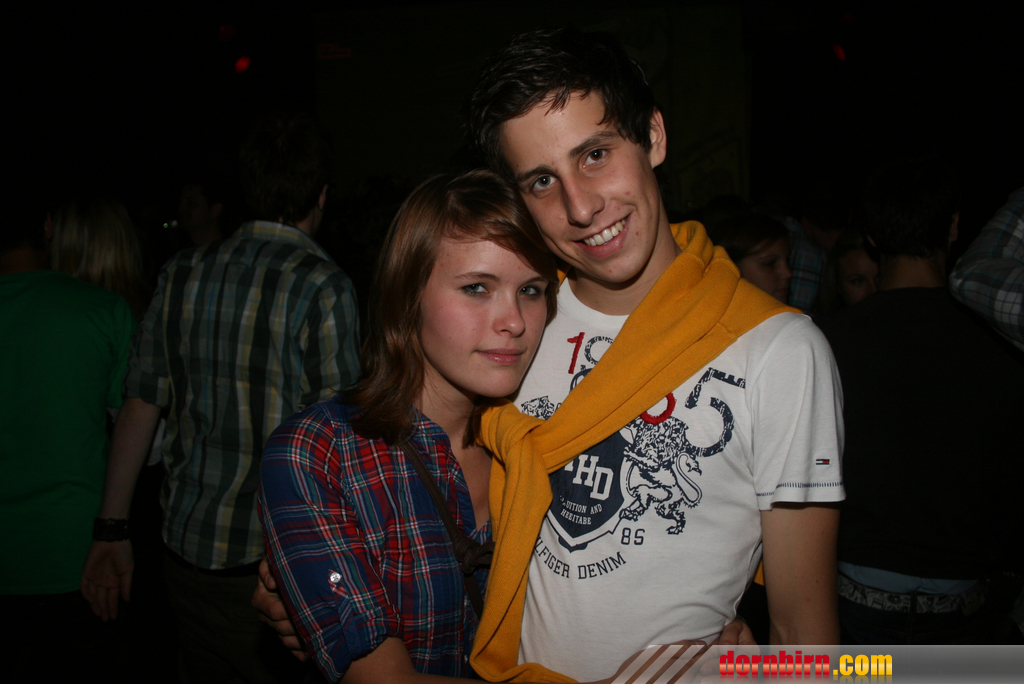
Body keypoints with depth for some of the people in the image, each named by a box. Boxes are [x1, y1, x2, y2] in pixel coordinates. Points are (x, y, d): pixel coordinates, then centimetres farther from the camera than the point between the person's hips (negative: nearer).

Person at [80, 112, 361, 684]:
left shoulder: (182, 274, 3)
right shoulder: (322, 285, -13)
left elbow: (140, 406, 6)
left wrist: (113, 530, 13)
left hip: (186, 546, 5)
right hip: (272, 560, -5)